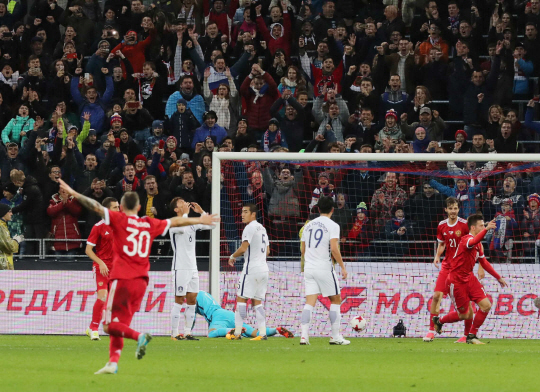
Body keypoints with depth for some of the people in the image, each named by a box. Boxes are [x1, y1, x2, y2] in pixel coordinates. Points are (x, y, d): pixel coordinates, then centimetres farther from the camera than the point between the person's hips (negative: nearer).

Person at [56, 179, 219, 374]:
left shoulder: (119, 219, 1)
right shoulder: (150, 224, 14)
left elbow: (96, 207, -8)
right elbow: (176, 221, 27)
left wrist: (74, 194, -5)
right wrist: (200, 220, 41)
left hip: (122, 279, -5)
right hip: (141, 281, 5)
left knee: (110, 325, -4)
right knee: (120, 324, 12)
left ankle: (139, 336, -26)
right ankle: (113, 362, 3)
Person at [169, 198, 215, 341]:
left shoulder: (192, 223, 13)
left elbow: (210, 225, 11)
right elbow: (181, 228, -31)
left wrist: (201, 211, 3)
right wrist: (185, 213, -19)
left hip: (192, 267, 7)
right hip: (180, 268, -7)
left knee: (192, 300, 6)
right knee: (179, 300, -5)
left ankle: (187, 332, 11)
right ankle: (174, 333, -2)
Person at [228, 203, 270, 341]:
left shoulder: (250, 227, -9)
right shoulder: (262, 228, 18)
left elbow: (243, 248, -16)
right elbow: (267, 251, 23)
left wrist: (233, 256, -1)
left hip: (252, 269, -9)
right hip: (264, 268, 9)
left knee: (241, 299, -5)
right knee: (257, 301, 10)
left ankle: (237, 332, -9)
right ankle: (263, 333, 3)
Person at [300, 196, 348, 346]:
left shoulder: (309, 225, 12)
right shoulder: (332, 226, -6)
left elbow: (302, 249, 17)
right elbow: (334, 249, -16)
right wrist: (343, 267, -8)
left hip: (309, 267, 5)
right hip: (324, 268, -5)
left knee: (309, 302, 1)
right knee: (336, 300, 9)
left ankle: (304, 335, -12)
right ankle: (335, 336, 6)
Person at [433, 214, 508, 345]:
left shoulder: (479, 245, 9)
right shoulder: (466, 239, -19)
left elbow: (484, 262, 24)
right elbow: (472, 242, -46)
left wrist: (498, 277, 26)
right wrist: (486, 229, -61)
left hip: (469, 279, 8)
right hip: (456, 281, -8)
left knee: (486, 305, -7)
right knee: (464, 315, 2)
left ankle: (472, 336, 6)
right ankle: (439, 320, 30)